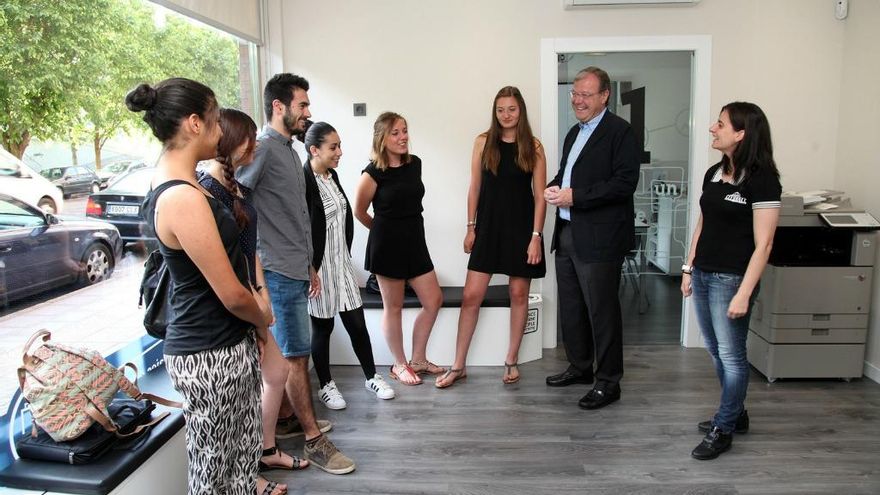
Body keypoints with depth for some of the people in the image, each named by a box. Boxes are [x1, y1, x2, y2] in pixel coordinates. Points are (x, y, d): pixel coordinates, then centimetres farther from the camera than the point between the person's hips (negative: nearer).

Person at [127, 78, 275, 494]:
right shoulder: (184, 199, -24)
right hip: (210, 355, -9)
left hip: (228, 342, 9)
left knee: (242, 448, 23)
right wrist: (262, 320, -1)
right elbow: (232, 294, -21)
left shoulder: (171, 184, 7)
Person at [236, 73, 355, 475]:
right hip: (278, 272, -9)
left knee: (285, 355, 17)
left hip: (296, 270, 9)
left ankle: (284, 420, 31)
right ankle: (314, 440, 9)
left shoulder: (289, 150, 16)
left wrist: (309, 265, 21)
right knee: (297, 356, -1)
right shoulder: (263, 147, -14)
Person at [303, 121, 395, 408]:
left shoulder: (332, 175, 7)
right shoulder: (303, 181, -18)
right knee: (322, 327, 8)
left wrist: (345, 255, 16)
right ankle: (326, 385, 26)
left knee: (357, 322, 12)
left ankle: (371, 376, 27)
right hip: (318, 267, -7)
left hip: (342, 263, 7)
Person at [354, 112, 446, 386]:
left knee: (434, 300, 8)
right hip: (387, 245, -6)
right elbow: (359, 212, -1)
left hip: (415, 242, 6)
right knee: (394, 307, 7)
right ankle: (400, 365, 25)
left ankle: (418, 360, 25)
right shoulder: (374, 172, -13)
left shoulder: (415, 163, 3)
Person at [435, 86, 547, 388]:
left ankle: (511, 361, 23)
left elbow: (540, 195, -2)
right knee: (471, 295, -2)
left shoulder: (534, 147, -1)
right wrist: (471, 228, 4)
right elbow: (475, 188, 6)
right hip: (489, 227, 1)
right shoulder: (483, 142, 3)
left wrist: (536, 236, -9)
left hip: (521, 228, -1)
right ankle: (458, 365, 9)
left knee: (518, 294, 8)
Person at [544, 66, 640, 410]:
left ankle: (608, 382, 13)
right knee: (571, 308, 16)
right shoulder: (575, 133, 19)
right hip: (567, 233, 9)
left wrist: (575, 196, -19)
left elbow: (625, 182, -17)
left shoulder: (620, 131, -8)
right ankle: (580, 367, 33)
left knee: (602, 310, -1)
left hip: (599, 238, -8)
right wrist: (553, 188, 3)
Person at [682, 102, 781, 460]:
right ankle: (735, 413, 35)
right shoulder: (714, 173, 8)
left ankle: (723, 430, 18)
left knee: (731, 355, 4)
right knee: (716, 351, 17)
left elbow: (763, 244, -15)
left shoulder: (761, 179, -13)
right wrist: (689, 268, 14)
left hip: (731, 279, -7)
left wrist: (744, 294, -19)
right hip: (703, 275, 8)